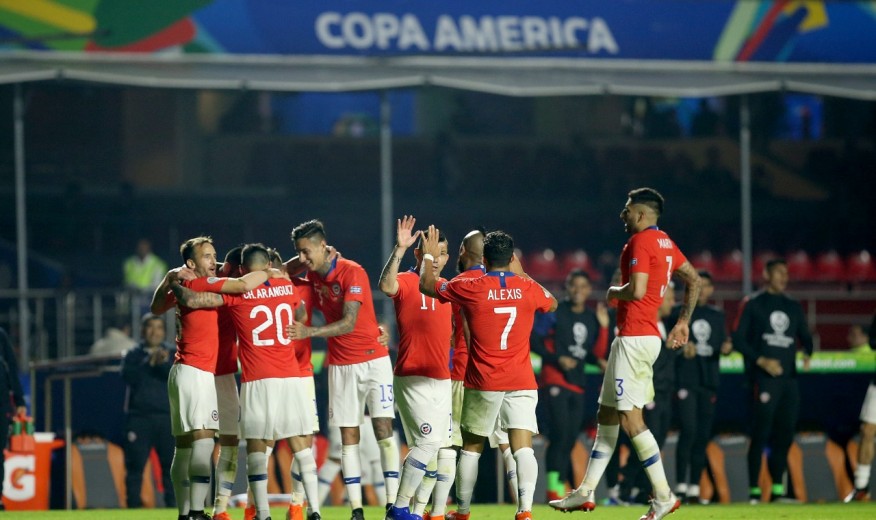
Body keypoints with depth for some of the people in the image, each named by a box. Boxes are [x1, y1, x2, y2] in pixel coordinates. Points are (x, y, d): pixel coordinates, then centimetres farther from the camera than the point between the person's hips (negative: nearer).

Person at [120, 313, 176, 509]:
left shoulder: (173, 354, 11)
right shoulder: (133, 355, 10)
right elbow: (129, 376, -7)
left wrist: (165, 364, -21)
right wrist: (149, 363, -17)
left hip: (167, 417, 1)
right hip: (139, 417, 0)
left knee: (171, 464, -3)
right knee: (135, 465, -3)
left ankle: (173, 505, -1)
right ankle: (133, 506, -1)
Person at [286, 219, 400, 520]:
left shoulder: (352, 273, -17)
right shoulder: (312, 274, 2)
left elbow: (348, 323, -25)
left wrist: (309, 332, -38)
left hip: (373, 359, -6)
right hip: (340, 365, 6)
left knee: (384, 429, -10)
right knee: (348, 438, 1)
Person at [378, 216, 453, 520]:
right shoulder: (406, 282, -7)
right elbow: (386, 285, -31)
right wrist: (399, 249, -36)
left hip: (442, 379, 7)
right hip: (413, 378, -7)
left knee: (437, 448, 7)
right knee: (428, 441, -17)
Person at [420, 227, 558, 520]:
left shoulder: (471, 289, -5)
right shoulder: (528, 288, 0)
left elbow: (427, 286, 11)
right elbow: (552, 304, 25)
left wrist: (429, 257, 27)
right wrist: (521, 275, 30)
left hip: (483, 384, -1)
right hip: (521, 382, 1)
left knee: (471, 447, 15)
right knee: (523, 447, -7)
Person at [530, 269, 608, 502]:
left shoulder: (592, 319, 13)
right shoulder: (554, 312, -3)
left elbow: (596, 355, 10)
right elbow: (534, 339, -6)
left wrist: (603, 327, -2)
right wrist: (557, 359, -16)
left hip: (577, 385, 6)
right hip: (555, 380, -6)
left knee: (570, 440, 7)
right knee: (560, 434, -17)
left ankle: (560, 488, 13)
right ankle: (553, 486, -17)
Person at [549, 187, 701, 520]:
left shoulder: (640, 242, -14)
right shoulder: (665, 243, 15)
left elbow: (636, 290, -24)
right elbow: (694, 280, 20)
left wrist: (613, 293, -4)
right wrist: (683, 322, 21)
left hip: (634, 338, -10)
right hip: (648, 336, 10)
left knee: (630, 417, -10)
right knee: (606, 415, 14)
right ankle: (586, 492, 18)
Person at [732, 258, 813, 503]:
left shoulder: (794, 307, 18)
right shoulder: (752, 304, 2)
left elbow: (805, 336, 20)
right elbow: (739, 339, -2)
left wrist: (807, 354, -2)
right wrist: (761, 361, -12)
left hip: (789, 378, 5)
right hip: (764, 379, -5)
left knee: (784, 435, 5)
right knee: (761, 434, -9)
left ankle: (777, 489, 11)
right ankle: (754, 490, -7)